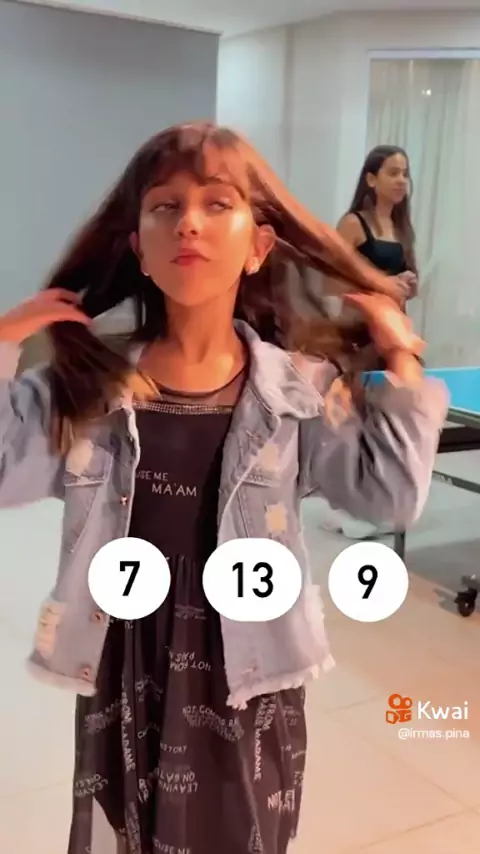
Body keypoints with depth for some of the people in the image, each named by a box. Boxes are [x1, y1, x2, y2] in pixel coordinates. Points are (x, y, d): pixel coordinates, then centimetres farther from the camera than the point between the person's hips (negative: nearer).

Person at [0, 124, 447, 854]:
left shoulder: (299, 387, -6)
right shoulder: (86, 383, -6)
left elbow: (392, 494, -10)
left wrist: (402, 362, -11)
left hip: (248, 677, 0)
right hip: (123, 676, 1)